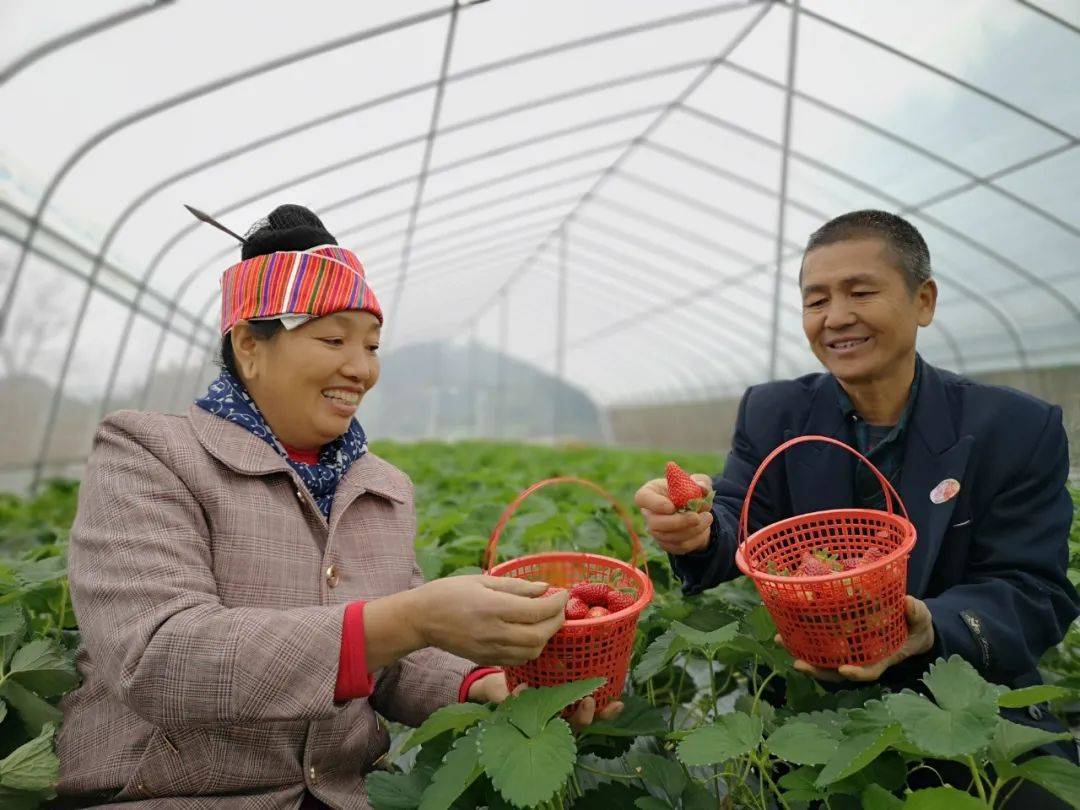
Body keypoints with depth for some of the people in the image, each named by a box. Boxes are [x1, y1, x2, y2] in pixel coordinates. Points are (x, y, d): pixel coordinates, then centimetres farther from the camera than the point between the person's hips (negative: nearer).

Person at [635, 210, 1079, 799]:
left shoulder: (1020, 430, -7)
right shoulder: (771, 414, -2)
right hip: (805, 687, 1)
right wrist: (697, 531, -37)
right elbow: (739, 527, -12)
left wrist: (931, 629, -30)